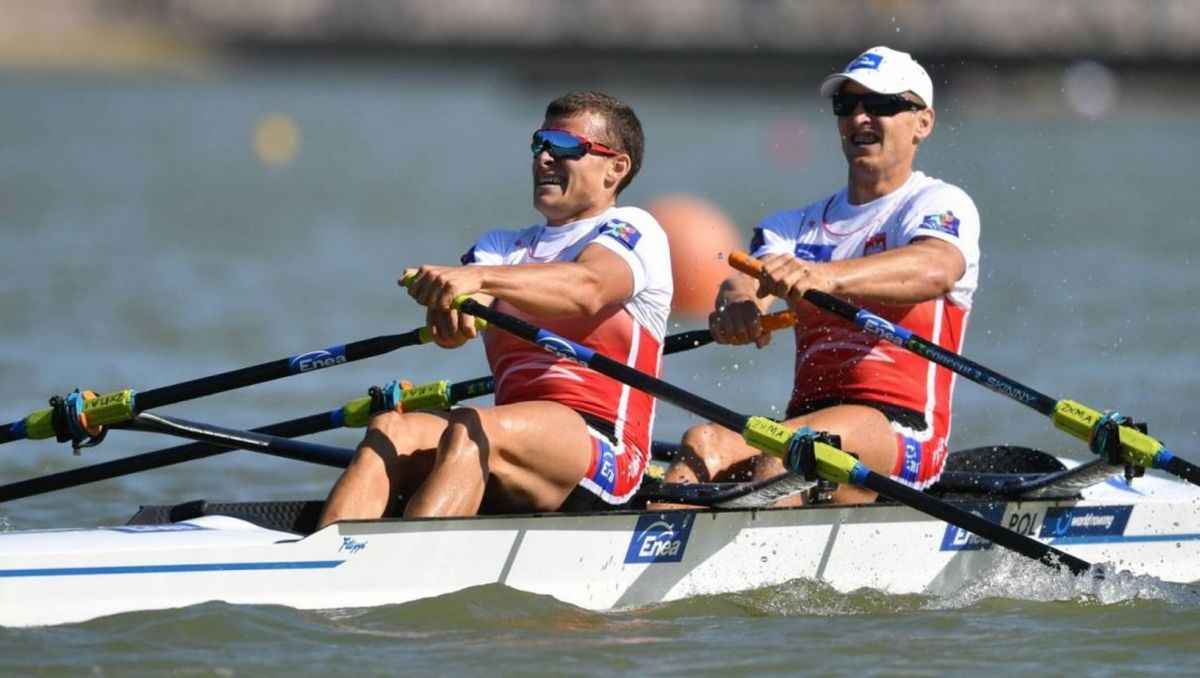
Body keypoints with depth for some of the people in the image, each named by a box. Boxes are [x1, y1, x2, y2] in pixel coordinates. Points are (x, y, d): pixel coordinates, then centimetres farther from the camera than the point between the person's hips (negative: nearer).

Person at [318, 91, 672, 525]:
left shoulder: (633, 230, 8)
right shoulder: (504, 246, 27)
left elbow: (587, 289, -18)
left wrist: (478, 278, -34)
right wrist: (450, 305, -23)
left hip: (601, 451, -5)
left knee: (469, 434, -33)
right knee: (390, 431, -22)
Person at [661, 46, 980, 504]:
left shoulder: (942, 205, 3)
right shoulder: (798, 225, 23)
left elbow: (936, 269, -22)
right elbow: (748, 280, 1)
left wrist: (827, 276, -42)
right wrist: (737, 303, -27)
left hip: (900, 428, -5)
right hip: (808, 419, 5)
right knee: (703, 444, -26)